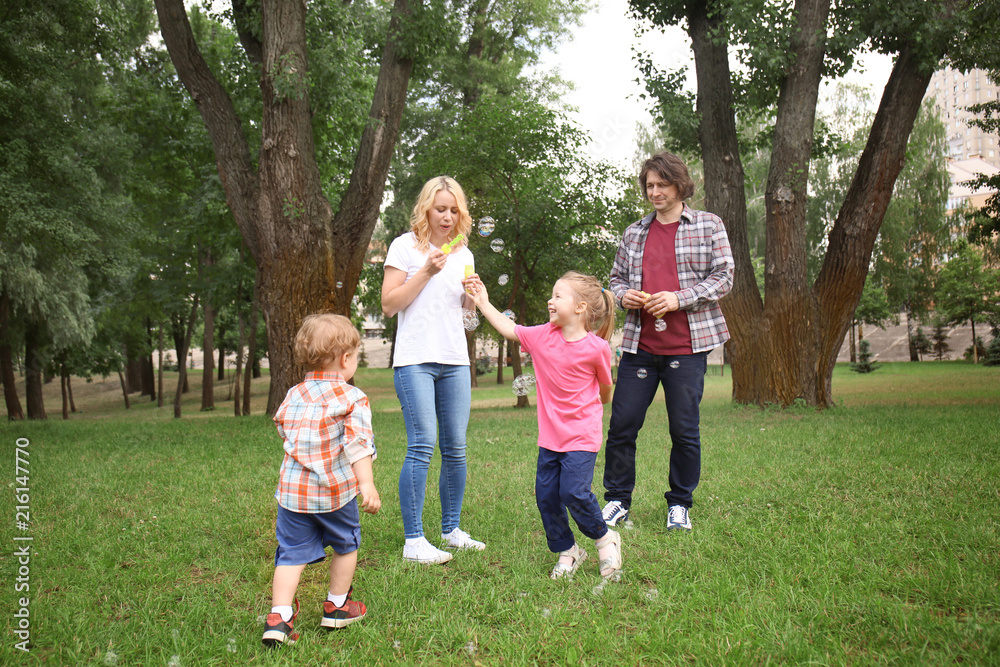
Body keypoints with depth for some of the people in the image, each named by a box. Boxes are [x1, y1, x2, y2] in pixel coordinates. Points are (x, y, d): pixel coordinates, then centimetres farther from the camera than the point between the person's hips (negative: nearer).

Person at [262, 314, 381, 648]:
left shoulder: (293, 396, 9)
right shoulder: (353, 398, -7)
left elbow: (282, 430, 20)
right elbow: (358, 443, -18)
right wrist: (367, 484, -21)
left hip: (292, 489, 4)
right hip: (336, 489, -3)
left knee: (291, 552, 9)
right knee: (346, 545, 19)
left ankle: (279, 616, -3)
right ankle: (337, 606, 32)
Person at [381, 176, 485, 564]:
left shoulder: (463, 254, 16)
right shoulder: (406, 246, 0)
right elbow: (389, 305, -5)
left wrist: (472, 292, 3)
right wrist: (426, 272, -12)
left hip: (455, 361, 6)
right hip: (415, 360, -5)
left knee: (455, 449, 5)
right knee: (421, 446, -12)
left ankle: (451, 530, 18)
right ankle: (413, 541, -7)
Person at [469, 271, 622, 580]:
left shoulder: (596, 348, -11)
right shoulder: (542, 336, 0)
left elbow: (605, 389, 4)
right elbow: (510, 330, 9)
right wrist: (484, 303, 5)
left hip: (582, 437, -5)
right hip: (550, 437, 5)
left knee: (574, 492, -13)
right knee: (545, 494, 5)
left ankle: (605, 538, 14)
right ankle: (566, 551, 23)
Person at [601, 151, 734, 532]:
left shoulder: (709, 226, 5)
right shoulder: (634, 233, 15)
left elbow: (723, 278, -1)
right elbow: (616, 278, 22)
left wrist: (678, 298, -12)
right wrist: (623, 295, -1)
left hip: (687, 346, -3)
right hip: (640, 346, 3)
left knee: (684, 430, 2)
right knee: (622, 425, 1)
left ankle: (679, 505, 18)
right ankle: (617, 501, 14)